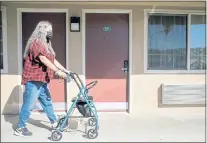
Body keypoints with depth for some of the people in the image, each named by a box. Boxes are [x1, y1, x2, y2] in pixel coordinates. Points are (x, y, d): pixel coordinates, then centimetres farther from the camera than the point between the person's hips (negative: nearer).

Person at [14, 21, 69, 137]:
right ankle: (20, 128, 10)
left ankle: (54, 122, 30)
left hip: (42, 80, 10)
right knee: (29, 104, -3)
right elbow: (43, 59, -26)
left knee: (47, 102, 17)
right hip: (33, 80, -10)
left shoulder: (46, 44, 16)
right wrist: (57, 71, -30)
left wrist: (65, 70, 8)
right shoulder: (36, 43, -15)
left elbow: (53, 60, 14)